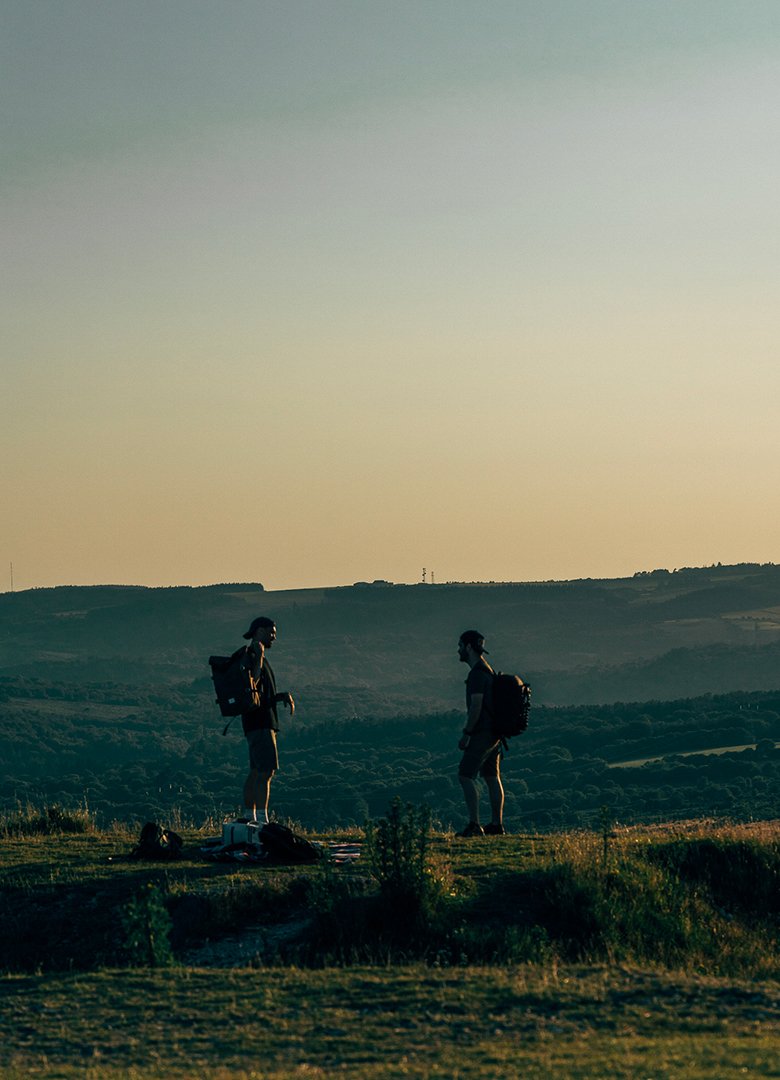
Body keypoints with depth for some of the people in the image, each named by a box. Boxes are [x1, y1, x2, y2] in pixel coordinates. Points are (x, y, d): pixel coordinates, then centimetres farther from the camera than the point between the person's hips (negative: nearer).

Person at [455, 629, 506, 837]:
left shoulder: (477, 673, -15)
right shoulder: (488, 671, 16)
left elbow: (476, 707, -21)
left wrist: (466, 734, -17)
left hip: (483, 733, -10)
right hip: (495, 732, 10)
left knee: (465, 775, -9)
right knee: (492, 777, 12)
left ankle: (474, 825, -15)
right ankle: (497, 824, 14)